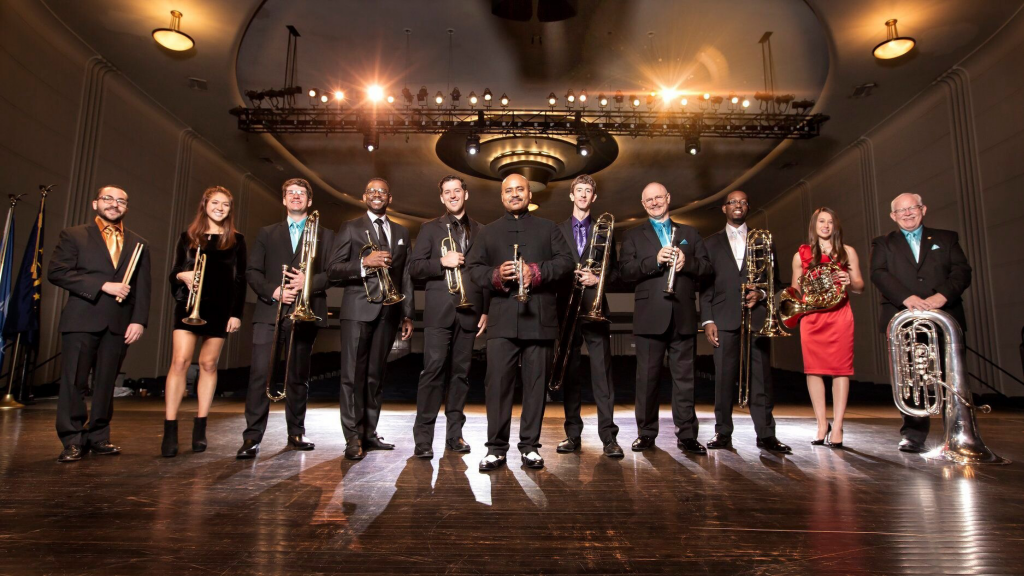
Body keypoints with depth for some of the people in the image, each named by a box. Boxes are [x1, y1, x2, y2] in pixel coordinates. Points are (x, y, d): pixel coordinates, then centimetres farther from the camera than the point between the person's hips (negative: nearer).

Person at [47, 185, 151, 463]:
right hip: (82, 319, -2)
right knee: (74, 382, 0)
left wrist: (139, 320, -3)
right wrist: (103, 286, -13)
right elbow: (56, 272, -4)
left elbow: (143, 287, 8)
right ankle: (72, 441, 8)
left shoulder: (139, 244, 14)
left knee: (106, 383, 6)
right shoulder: (73, 235, 8)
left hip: (119, 323, 2)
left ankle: (98, 437, 15)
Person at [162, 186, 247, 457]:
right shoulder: (188, 237, 10)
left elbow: (240, 280, 4)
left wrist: (236, 313, -4)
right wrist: (182, 275, -14)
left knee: (208, 364, 4)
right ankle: (170, 430, -6)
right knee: (180, 361, -9)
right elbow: (173, 272, 10)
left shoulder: (236, 240, 8)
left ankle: (200, 427, 12)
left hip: (220, 309, 0)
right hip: (189, 306, 0)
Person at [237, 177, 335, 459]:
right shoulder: (267, 233, 16)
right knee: (260, 373, -10)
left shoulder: (324, 235, 13)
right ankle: (252, 437, -5)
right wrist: (273, 291, -9)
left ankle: (296, 433, 17)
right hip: (270, 312, 0)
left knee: (299, 377, 6)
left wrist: (309, 282, -15)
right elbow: (252, 271, 8)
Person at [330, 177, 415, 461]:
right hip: (358, 310, -3)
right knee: (353, 374, -4)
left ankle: (369, 433, 15)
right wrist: (364, 263, -20)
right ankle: (353, 438, 1)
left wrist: (407, 314, 9)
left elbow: (405, 276, 15)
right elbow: (334, 270, -2)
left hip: (388, 312, 4)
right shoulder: (350, 228, 7)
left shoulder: (401, 232, 17)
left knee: (376, 375, 8)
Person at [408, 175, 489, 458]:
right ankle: (423, 437, -1)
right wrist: (442, 262, -14)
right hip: (439, 310, -2)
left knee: (460, 372, 6)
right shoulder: (430, 229, 10)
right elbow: (414, 268, 3)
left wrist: (486, 310, 5)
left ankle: (454, 433, 14)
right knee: (433, 370, -6)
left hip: (469, 311, 2)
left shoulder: (480, 231, 14)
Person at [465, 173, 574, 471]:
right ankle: (496, 448, 6)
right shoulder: (488, 232, 19)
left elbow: (565, 261, 5)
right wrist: (496, 276, -12)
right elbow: (473, 267, 9)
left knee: (536, 383, 3)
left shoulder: (548, 228, 16)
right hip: (501, 319, 0)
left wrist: (536, 272, -12)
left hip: (540, 318, 0)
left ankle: (530, 446, 13)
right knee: (498, 383, -4)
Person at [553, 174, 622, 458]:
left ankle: (608, 436, 0)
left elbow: (615, 270, 9)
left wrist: (598, 279, -9)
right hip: (567, 308, 1)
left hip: (595, 309, -1)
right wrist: (568, 278, -6)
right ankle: (573, 434, 13)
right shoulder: (557, 230, 13)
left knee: (602, 374, -4)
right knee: (569, 374, 5)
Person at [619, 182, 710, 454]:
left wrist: (687, 262, -11)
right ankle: (646, 433, 13)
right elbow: (625, 271, -4)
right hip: (650, 316, -1)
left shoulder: (689, 233, 17)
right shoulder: (633, 236, 10)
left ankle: (687, 434, 11)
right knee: (647, 377, 3)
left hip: (684, 316, 2)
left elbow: (706, 266, 9)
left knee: (684, 376, 4)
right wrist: (655, 260, -17)